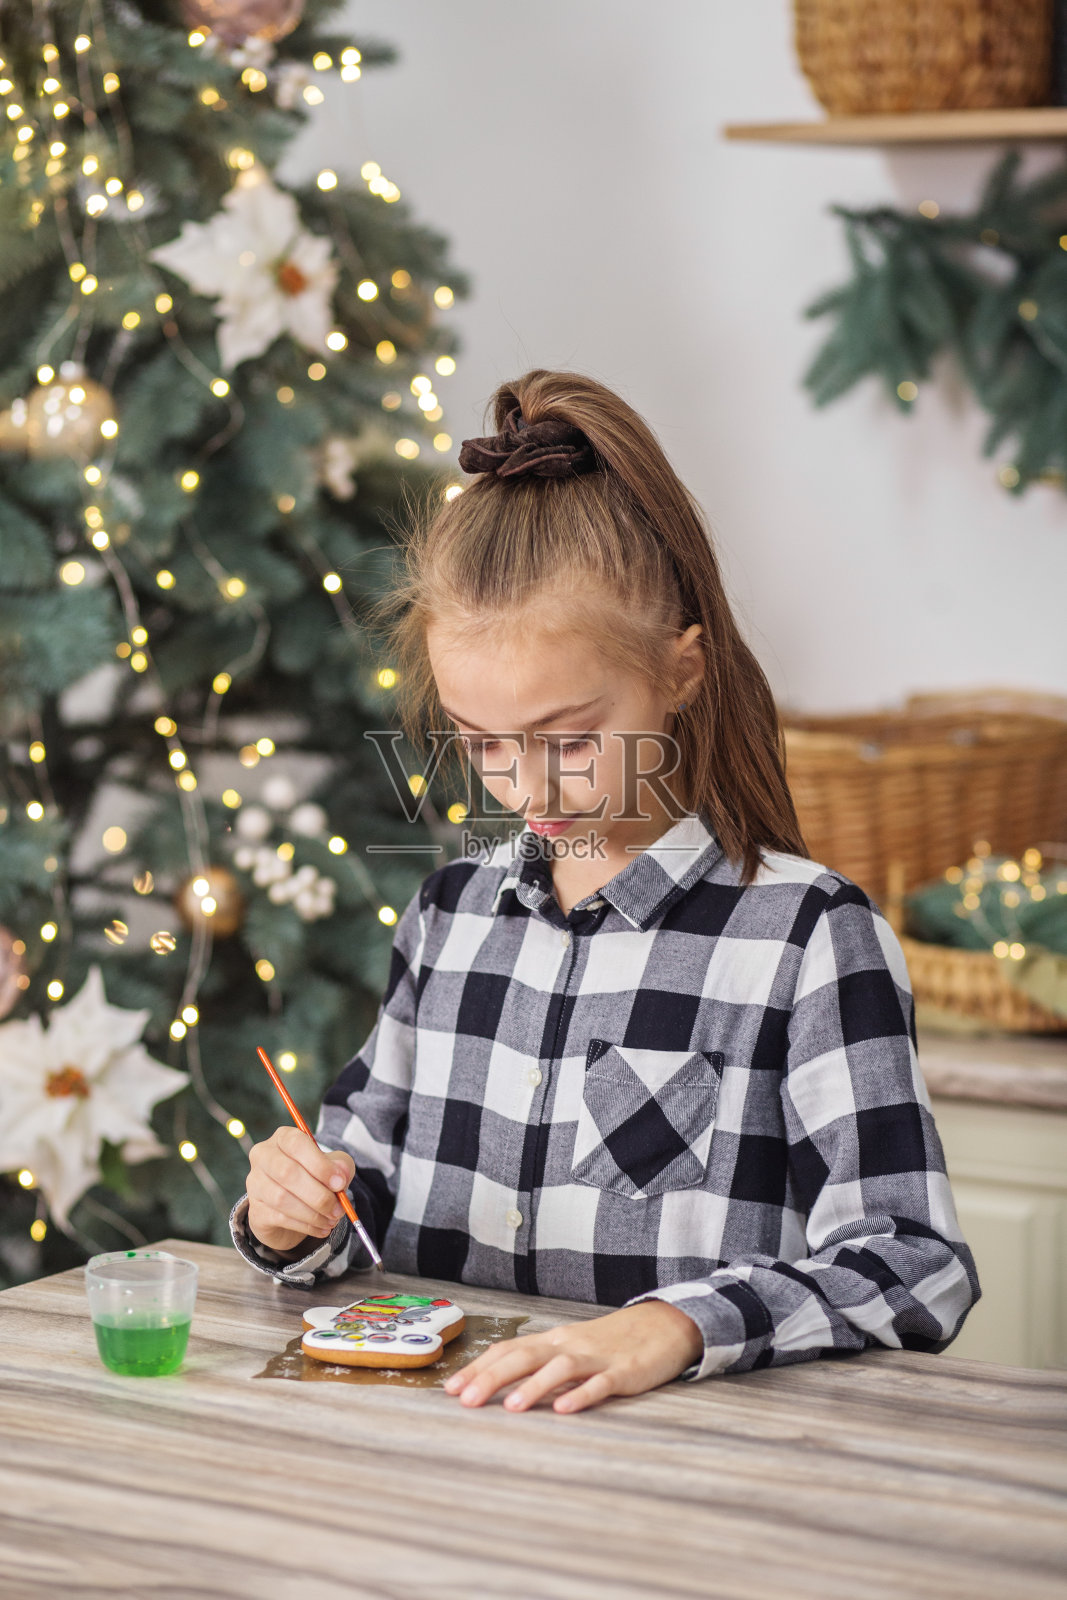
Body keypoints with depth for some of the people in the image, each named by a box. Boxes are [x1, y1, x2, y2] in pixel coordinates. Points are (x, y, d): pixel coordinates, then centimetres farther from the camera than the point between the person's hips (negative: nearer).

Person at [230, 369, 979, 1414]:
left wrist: (676, 1326, -26)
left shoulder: (810, 934, -6)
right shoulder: (452, 910, 12)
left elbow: (913, 1267, -12)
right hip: (434, 1434, 4)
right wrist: (293, 1219, -2)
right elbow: (368, 1173, 21)